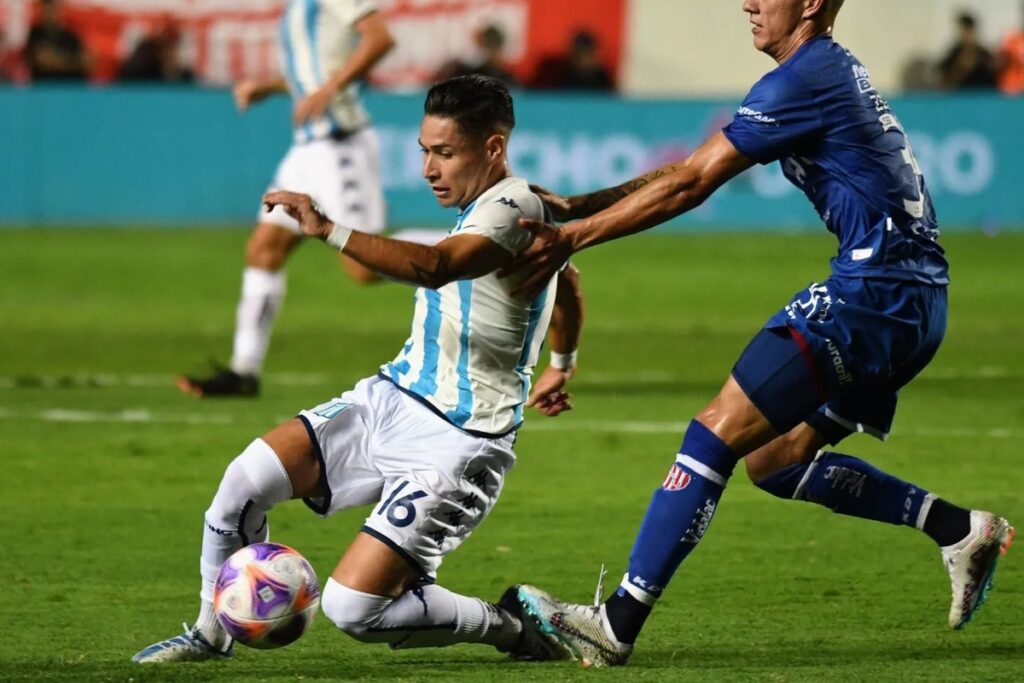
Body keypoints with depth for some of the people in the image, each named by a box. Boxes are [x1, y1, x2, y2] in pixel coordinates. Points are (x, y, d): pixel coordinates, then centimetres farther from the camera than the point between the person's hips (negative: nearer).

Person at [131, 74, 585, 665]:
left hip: (454, 445, -9)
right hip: (391, 399, 9)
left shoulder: (513, 207, -18)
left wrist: (330, 232, -46)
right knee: (248, 477, -9)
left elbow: (435, 267, -38)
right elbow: (567, 280, 33)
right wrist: (561, 367, 49)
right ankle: (211, 633, 12)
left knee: (351, 606, -16)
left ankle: (511, 625, 7)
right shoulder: (484, 210, 13)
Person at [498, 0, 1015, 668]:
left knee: (717, 432, -12)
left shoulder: (803, 80, -11)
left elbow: (689, 185, -12)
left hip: (872, 292, -10)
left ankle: (618, 623, -15)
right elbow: (694, 169, 20)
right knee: (774, 459, 16)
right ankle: (961, 528, 15)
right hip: (911, 304, 10)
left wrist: (570, 238, -9)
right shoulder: (833, 72, 20)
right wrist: (578, 206, 14)